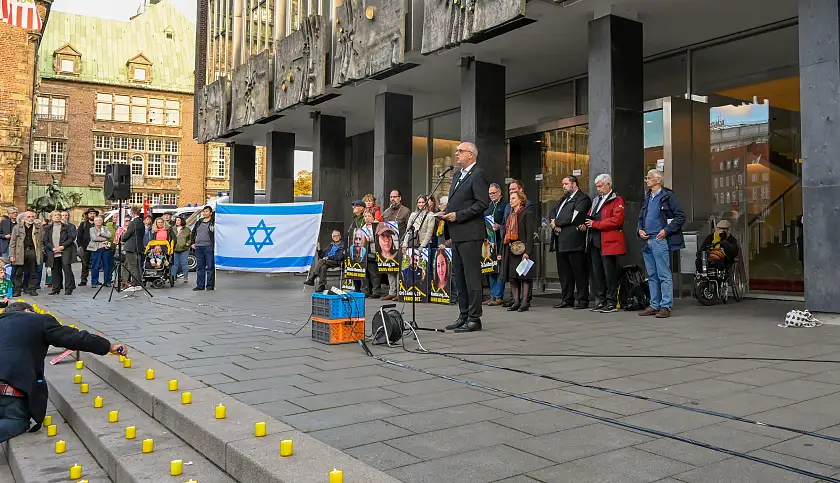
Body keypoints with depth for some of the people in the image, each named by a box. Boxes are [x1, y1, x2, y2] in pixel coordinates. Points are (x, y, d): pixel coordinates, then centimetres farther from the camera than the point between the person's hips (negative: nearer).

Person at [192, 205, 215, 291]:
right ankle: (200, 285, 15)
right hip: (198, 247, 7)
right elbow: (193, 232, 27)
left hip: (209, 247, -7)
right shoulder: (199, 222, 17)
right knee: (200, 267, 9)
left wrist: (215, 244, -11)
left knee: (210, 267, -2)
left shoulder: (213, 222, -3)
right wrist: (193, 242, 19)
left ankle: (210, 286, 2)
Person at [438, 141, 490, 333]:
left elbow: (483, 203, -16)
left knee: (472, 277, -6)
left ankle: (474, 319, -1)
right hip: (457, 234, 10)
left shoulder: (478, 175, -8)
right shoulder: (457, 176, 21)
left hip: (470, 233, -10)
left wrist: (458, 215, -17)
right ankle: (464, 316, 20)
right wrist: (446, 213, 7)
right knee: (459, 276, 12)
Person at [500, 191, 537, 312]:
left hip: (522, 249, -7)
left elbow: (529, 234, -11)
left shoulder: (527, 213, -4)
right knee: (512, 277, 5)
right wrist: (502, 252, 15)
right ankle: (516, 301, 12)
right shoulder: (510, 215, 18)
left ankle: (525, 302, 0)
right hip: (511, 250, 7)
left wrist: (527, 252, -19)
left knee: (525, 276, -4)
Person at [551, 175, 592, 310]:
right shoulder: (563, 199, 24)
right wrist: (555, 224, -3)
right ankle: (567, 299, 19)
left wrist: (556, 222, -5)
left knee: (579, 272, -2)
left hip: (573, 241, -8)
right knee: (564, 272, 11)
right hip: (561, 241, 9)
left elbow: (573, 217, -15)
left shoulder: (583, 199, -5)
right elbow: (554, 212, 18)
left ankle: (582, 300, 4)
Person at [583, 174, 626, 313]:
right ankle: (600, 301, 18)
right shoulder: (597, 200, 22)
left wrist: (595, 224, -16)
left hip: (608, 243, -8)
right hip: (594, 242, 8)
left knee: (610, 274, -3)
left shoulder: (617, 200, -5)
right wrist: (586, 224, 5)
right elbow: (591, 216, 28)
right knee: (597, 273, 10)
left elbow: (616, 220, -17)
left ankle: (612, 303, 3)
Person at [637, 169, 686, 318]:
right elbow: (641, 217, 26)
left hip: (660, 240, -8)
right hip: (647, 241, 8)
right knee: (652, 276, 12)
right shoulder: (647, 198, 17)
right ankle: (654, 305, 18)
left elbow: (680, 217, -8)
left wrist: (666, 230, -14)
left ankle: (666, 306, -2)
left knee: (664, 275, -5)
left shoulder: (668, 196, -5)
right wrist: (640, 229, 8)